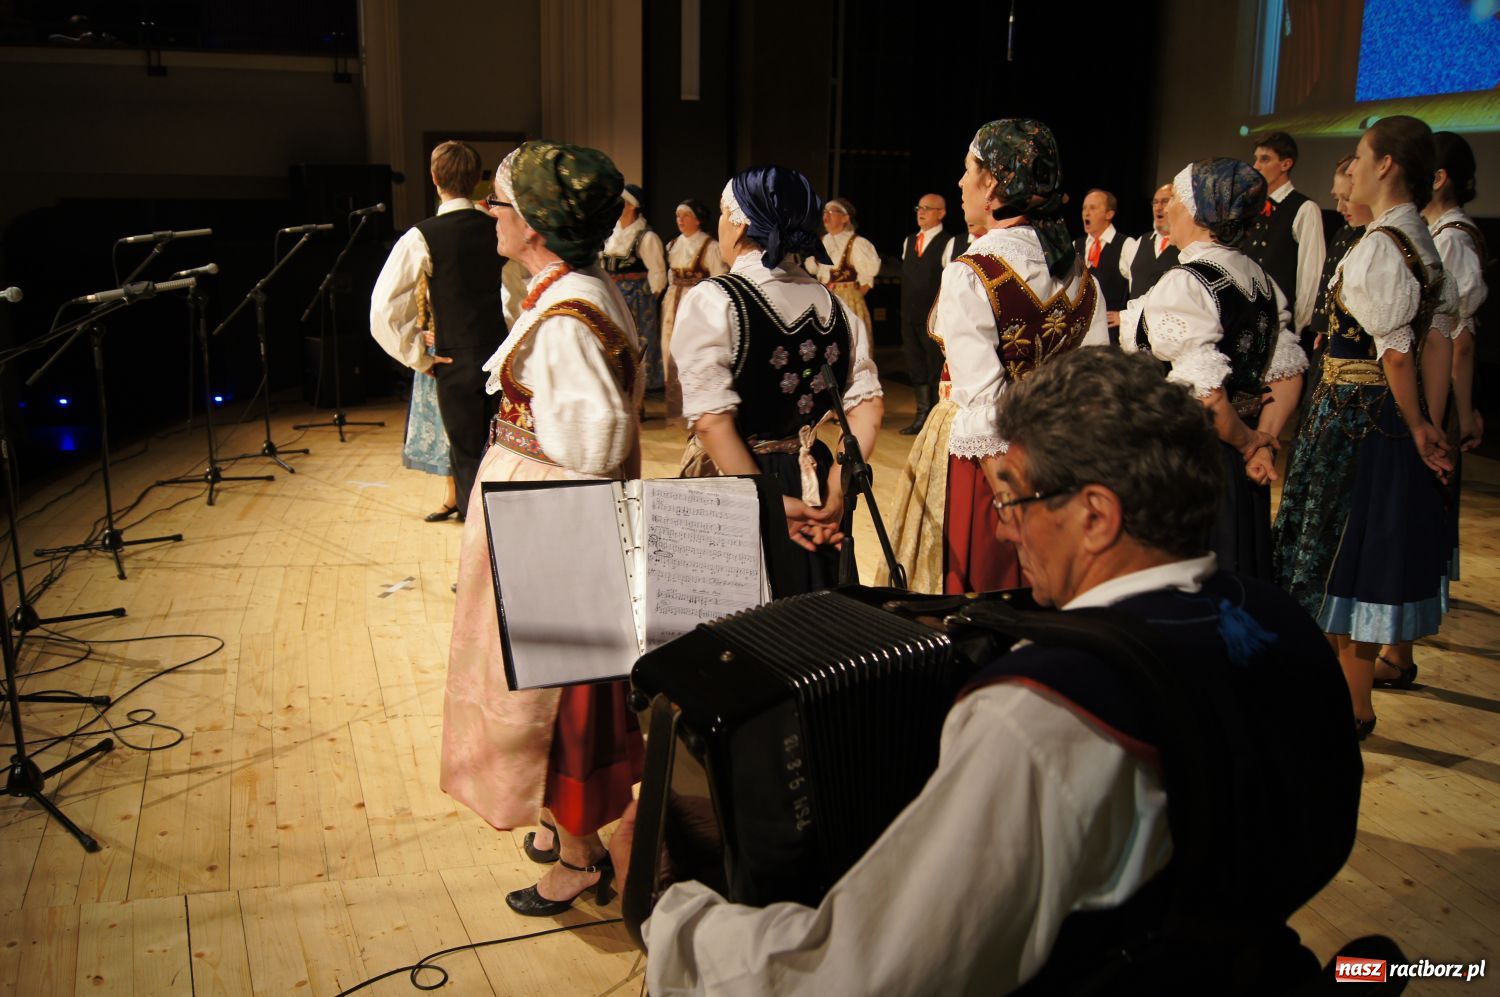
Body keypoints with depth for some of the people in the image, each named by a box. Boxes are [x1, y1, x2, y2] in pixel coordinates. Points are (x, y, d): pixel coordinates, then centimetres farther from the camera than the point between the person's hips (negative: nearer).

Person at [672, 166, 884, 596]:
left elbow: (711, 421, -20)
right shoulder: (832, 304, 5)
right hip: (809, 482, 6)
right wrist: (838, 484, -4)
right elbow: (869, 406, 1)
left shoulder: (711, 300, -12)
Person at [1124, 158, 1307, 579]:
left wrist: (1248, 444, -8)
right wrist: (1264, 442, 4)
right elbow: (1289, 371, 8)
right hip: (1239, 468, 9)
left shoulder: (1183, 283, -18)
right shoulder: (1259, 278, 8)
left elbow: (1208, 394, -24)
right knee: (1236, 578, 19)